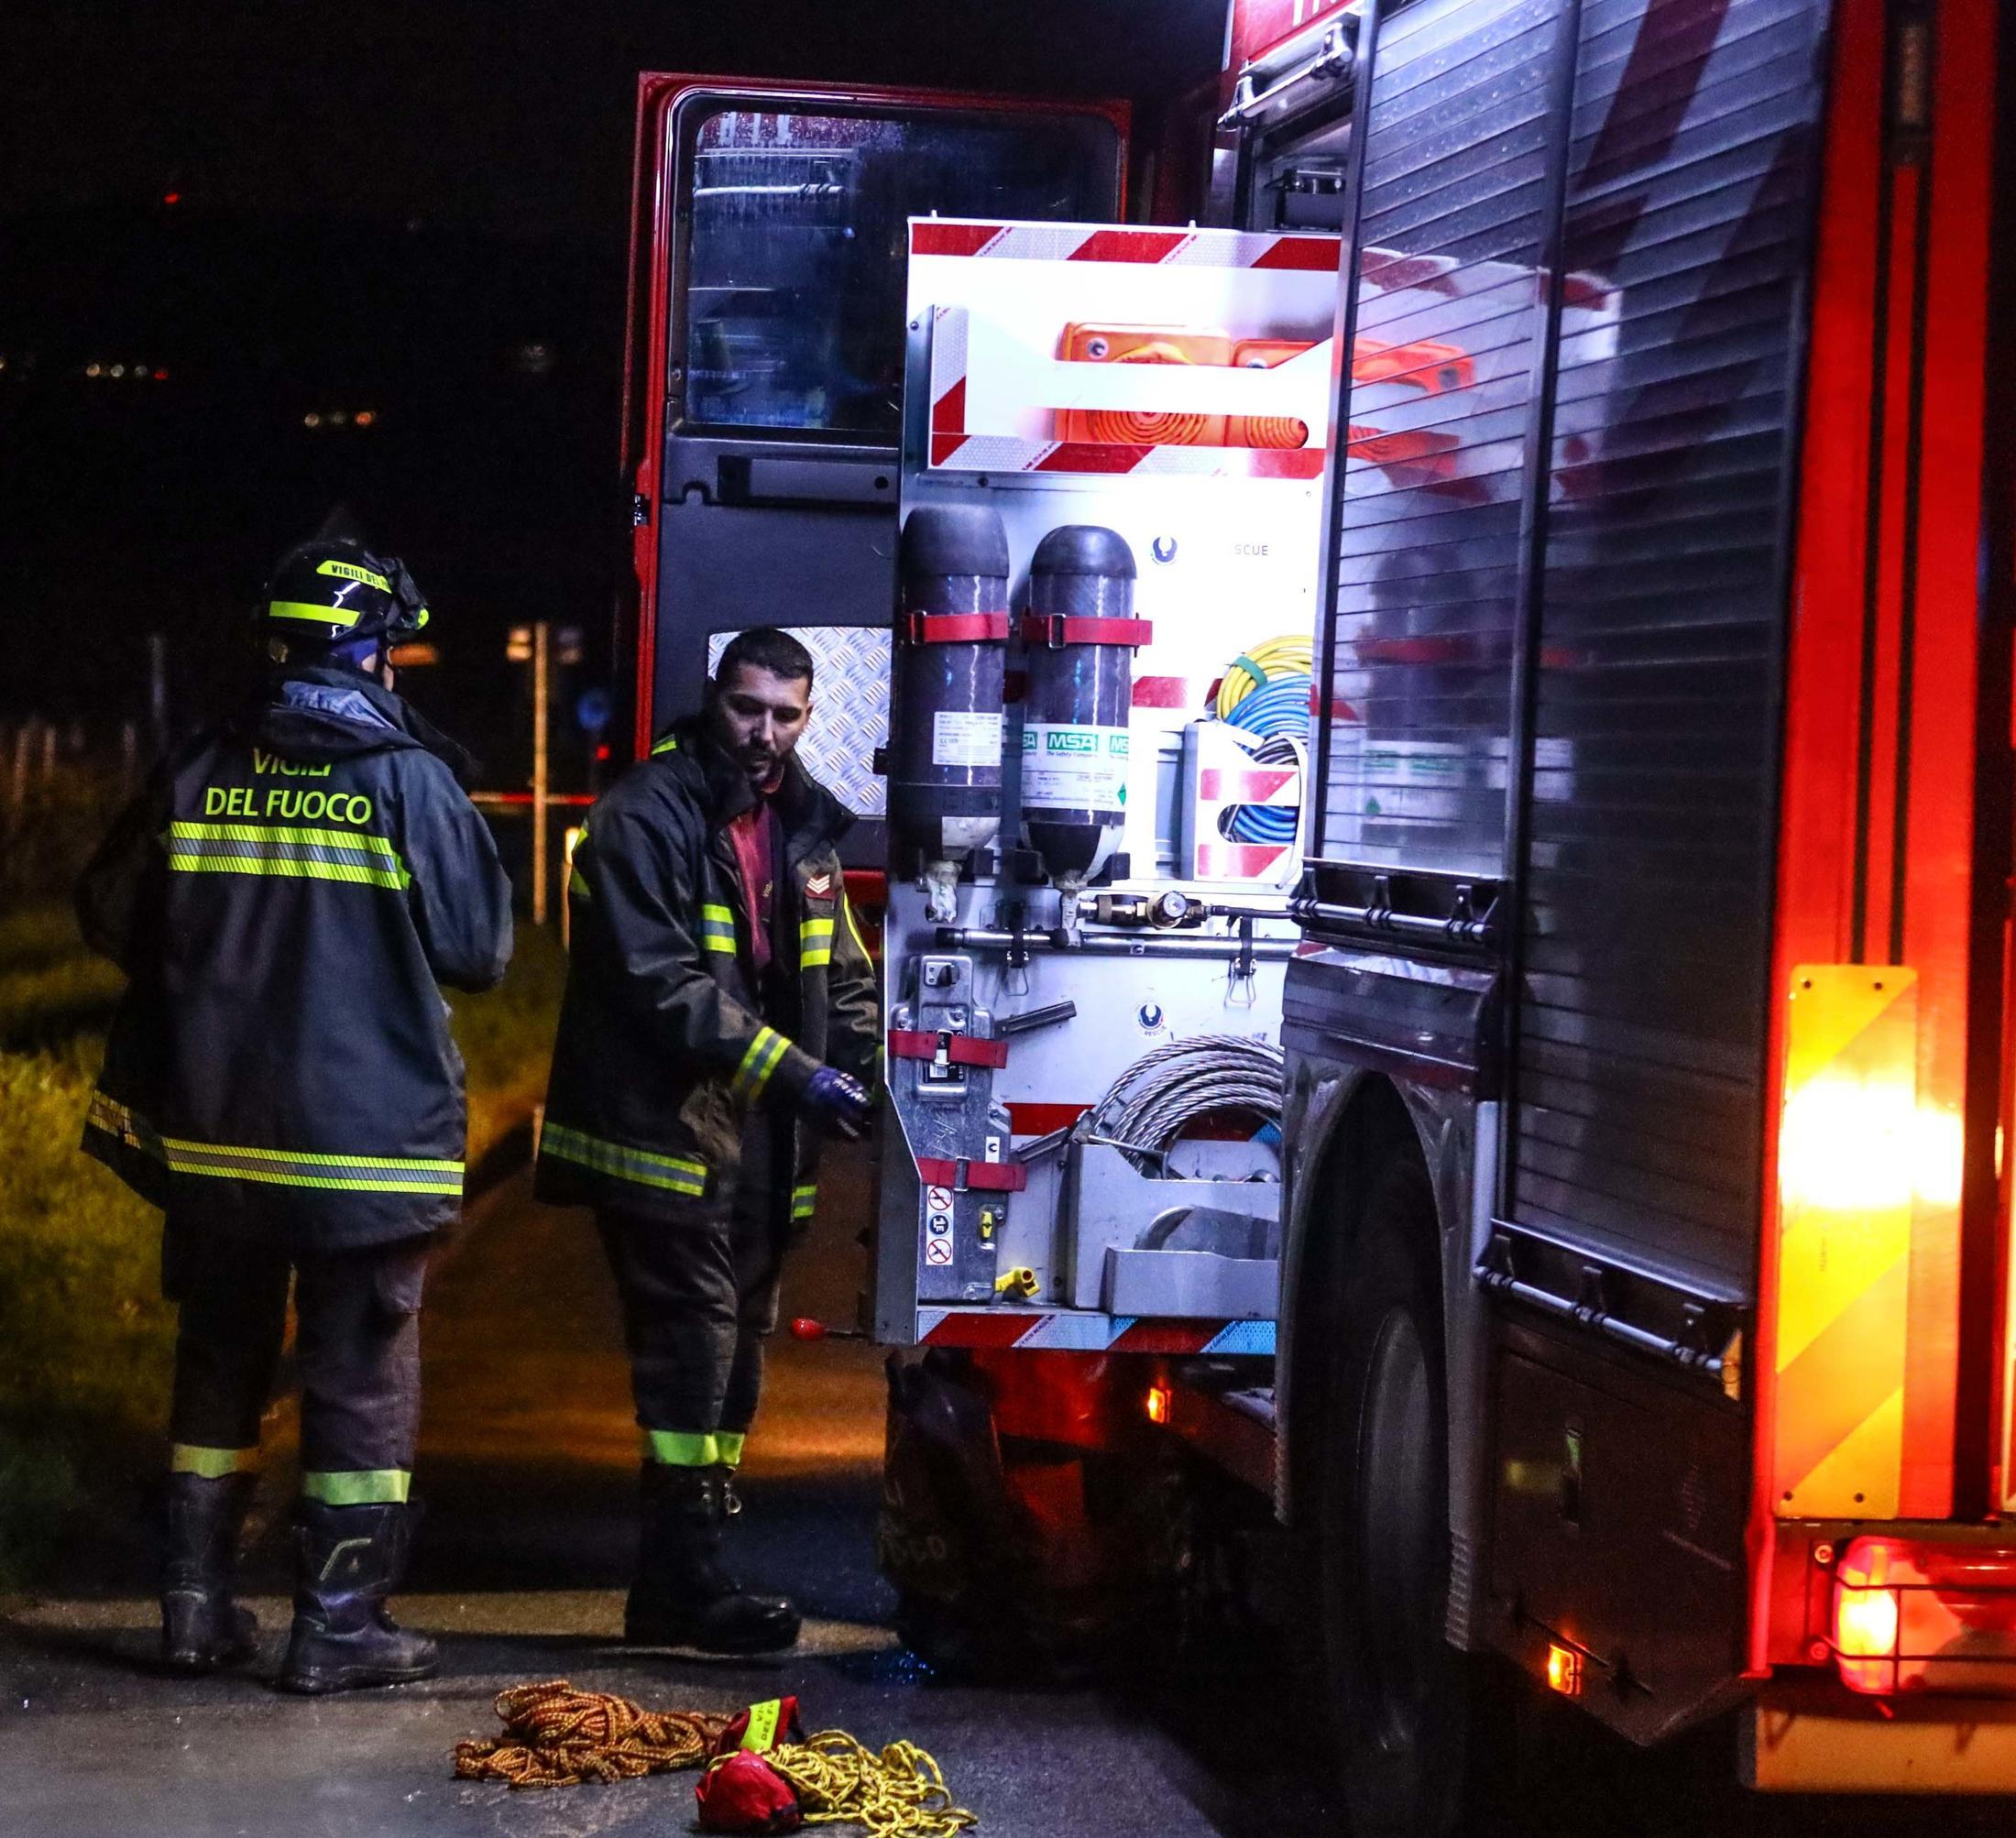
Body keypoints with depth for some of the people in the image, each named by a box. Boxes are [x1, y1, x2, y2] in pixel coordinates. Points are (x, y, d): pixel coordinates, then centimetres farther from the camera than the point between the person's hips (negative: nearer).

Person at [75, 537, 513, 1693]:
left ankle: (200, 1606, 20)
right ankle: (340, 1626, 4)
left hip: (216, 1131, 4)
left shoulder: (200, 774, 2)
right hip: (367, 1133, -4)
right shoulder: (410, 781, -10)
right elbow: (481, 948, -6)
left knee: (221, 1362, 16)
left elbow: (114, 918, 12)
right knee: (363, 1378, 4)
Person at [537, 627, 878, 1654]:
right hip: (661, 1125, -9)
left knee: (736, 1343, 12)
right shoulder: (646, 817, -12)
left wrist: (858, 1075, 0)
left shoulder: (800, 829, 13)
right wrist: (789, 1072, -25)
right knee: (692, 1337, -14)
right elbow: (662, 983, -21)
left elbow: (844, 976, 20)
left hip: (754, 1141, 9)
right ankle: (685, 1583, -13)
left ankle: (680, 1574, 22)